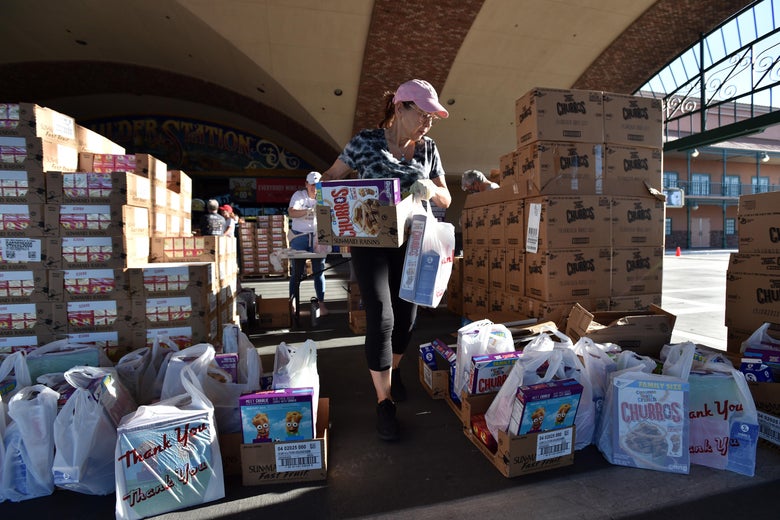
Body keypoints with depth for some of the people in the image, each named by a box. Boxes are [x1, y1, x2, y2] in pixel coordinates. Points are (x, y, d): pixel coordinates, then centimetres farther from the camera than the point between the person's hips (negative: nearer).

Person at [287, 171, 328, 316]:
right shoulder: (299, 195, 3)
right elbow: (292, 212, -14)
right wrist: (309, 211, -29)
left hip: (318, 237, 2)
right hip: (300, 237, -1)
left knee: (319, 271, 1)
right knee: (297, 271, 3)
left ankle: (321, 303, 7)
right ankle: (292, 302, 15)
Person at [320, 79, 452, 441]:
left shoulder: (428, 149, 7)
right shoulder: (367, 142, -5)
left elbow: (445, 200, 6)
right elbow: (332, 178, 2)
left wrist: (431, 190, -16)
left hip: (411, 242, 4)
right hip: (370, 241, -4)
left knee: (406, 316, 8)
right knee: (381, 318, -10)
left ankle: (392, 372, 38)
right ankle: (384, 402, 7)